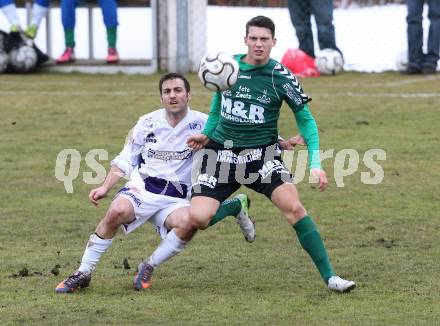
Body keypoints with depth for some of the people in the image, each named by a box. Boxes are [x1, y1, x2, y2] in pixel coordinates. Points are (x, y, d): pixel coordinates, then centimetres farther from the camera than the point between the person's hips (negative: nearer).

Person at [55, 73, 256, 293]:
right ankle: (83, 274, -20)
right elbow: (125, 161, 12)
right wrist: (105, 188, 1)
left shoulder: (200, 123, 1)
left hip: (175, 199, -1)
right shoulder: (148, 123, 7)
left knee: (187, 224, -34)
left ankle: (148, 268, -13)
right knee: (116, 212, -31)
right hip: (142, 188, 1)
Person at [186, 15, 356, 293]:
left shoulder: (282, 77, -8)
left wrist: (315, 164, -11)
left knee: (293, 206, -25)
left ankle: (330, 277, -19)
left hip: (262, 153, -2)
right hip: (222, 152, 2)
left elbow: (306, 119, -1)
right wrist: (206, 135, 5)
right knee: (197, 219, -14)